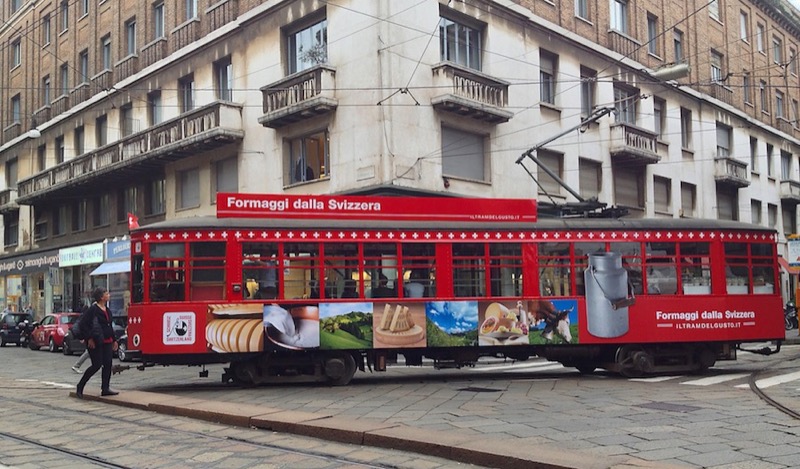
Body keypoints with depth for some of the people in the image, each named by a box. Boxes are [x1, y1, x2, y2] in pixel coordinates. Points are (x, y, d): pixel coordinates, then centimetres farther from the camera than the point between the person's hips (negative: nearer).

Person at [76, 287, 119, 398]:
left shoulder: (107, 310, 14)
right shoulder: (93, 309, -11)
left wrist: (114, 340, 20)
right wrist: (89, 339, -19)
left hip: (107, 341, 8)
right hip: (96, 343, -8)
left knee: (107, 364, 2)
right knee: (97, 365, -6)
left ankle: (105, 389, 7)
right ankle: (80, 387, 9)